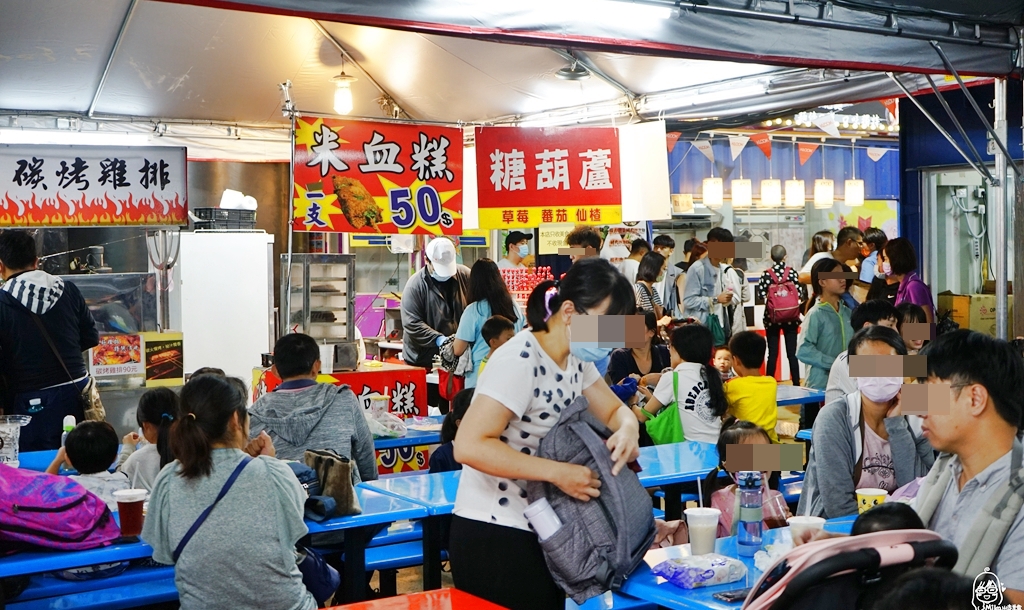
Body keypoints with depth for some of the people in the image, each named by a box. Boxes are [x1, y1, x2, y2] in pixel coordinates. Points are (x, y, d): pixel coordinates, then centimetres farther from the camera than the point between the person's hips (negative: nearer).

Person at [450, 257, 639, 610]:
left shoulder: (575, 360, 5)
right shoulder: (519, 361, -22)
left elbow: (615, 410, 14)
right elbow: (470, 446, -30)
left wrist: (627, 428, -10)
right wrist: (558, 473, -30)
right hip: (493, 536, -9)